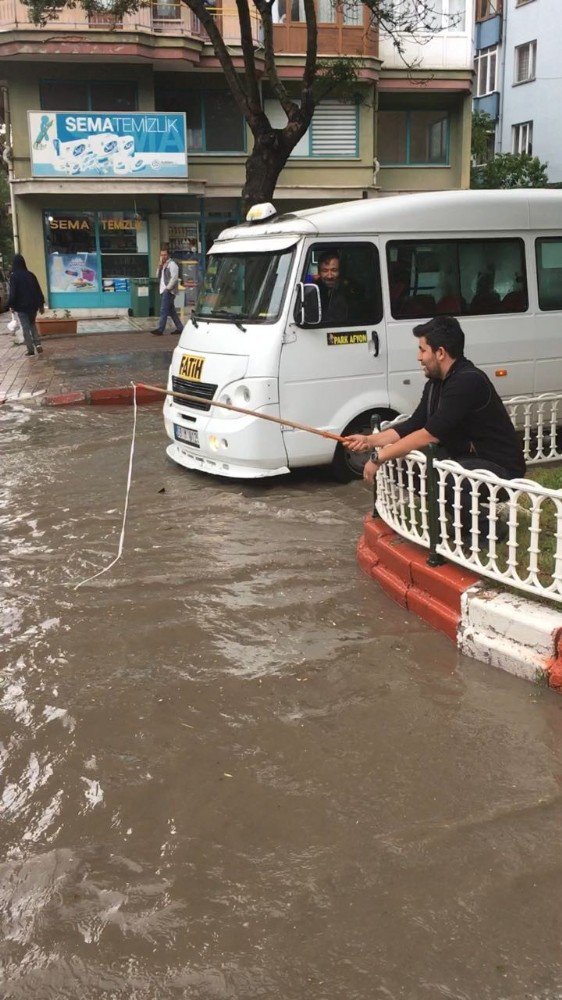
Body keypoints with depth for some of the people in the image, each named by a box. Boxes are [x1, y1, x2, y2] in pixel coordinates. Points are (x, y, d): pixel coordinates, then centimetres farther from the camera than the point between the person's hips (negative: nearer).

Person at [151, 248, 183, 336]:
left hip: (169, 291, -9)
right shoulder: (163, 265, 19)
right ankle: (180, 328, 16)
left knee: (163, 310, -13)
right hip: (164, 291, 9)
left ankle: (160, 329, -15)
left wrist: (168, 288, -17)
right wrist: (159, 266, 2)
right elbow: (158, 276, 16)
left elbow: (174, 278, -16)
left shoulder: (172, 264, -8)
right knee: (171, 311, 11)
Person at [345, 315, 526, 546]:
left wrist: (379, 456, -24)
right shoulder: (436, 383, 5)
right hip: (465, 458, 9)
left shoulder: (468, 382, -24)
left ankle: (487, 528, -8)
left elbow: (431, 434, -28)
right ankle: (462, 516, 10)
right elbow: (413, 425, 9)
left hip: (500, 469, -9)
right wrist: (370, 440, -2)